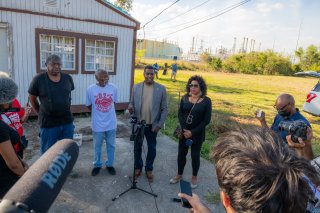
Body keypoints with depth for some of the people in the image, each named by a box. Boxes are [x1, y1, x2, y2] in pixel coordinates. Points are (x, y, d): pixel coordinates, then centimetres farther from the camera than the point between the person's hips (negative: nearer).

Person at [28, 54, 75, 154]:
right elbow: (32, 99, 2)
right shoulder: (38, 79, -9)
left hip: (67, 121, 3)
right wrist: (41, 113, 4)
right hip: (48, 123, -3)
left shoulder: (68, 78, 0)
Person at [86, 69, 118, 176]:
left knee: (111, 145, 15)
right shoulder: (90, 89, -12)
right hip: (97, 124, -1)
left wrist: (107, 112, 8)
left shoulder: (113, 87, -8)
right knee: (97, 146, 16)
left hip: (111, 123, 1)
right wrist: (98, 113, 6)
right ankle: (97, 165, 37)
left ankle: (110, 164, 35)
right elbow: (89, 105, 1)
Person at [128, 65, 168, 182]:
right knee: (137, 147, 16)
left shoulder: (161, 88, -7)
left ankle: (149, 169, 34)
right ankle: (138, 167, 38)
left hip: (152, 125, -1)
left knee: (152, 148, 12)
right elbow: (131, 103, 6)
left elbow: (164, 109, -5)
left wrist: (159, 124, -11)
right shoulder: (136, 87, -1)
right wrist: (130, 108, -19)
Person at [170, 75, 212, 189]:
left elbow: (206, 120, -11)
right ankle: (179, 175, 34)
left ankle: (194, 177, 32)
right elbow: (180, 114, -2)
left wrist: (192, 132, -15)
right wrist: (184, 129, -15)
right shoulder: (185, 98, -2)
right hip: (184, 131, 3)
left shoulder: (206, 101, -10)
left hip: (197, 134, -2)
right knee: (181, 153, 13)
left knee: (195, 155, 10)